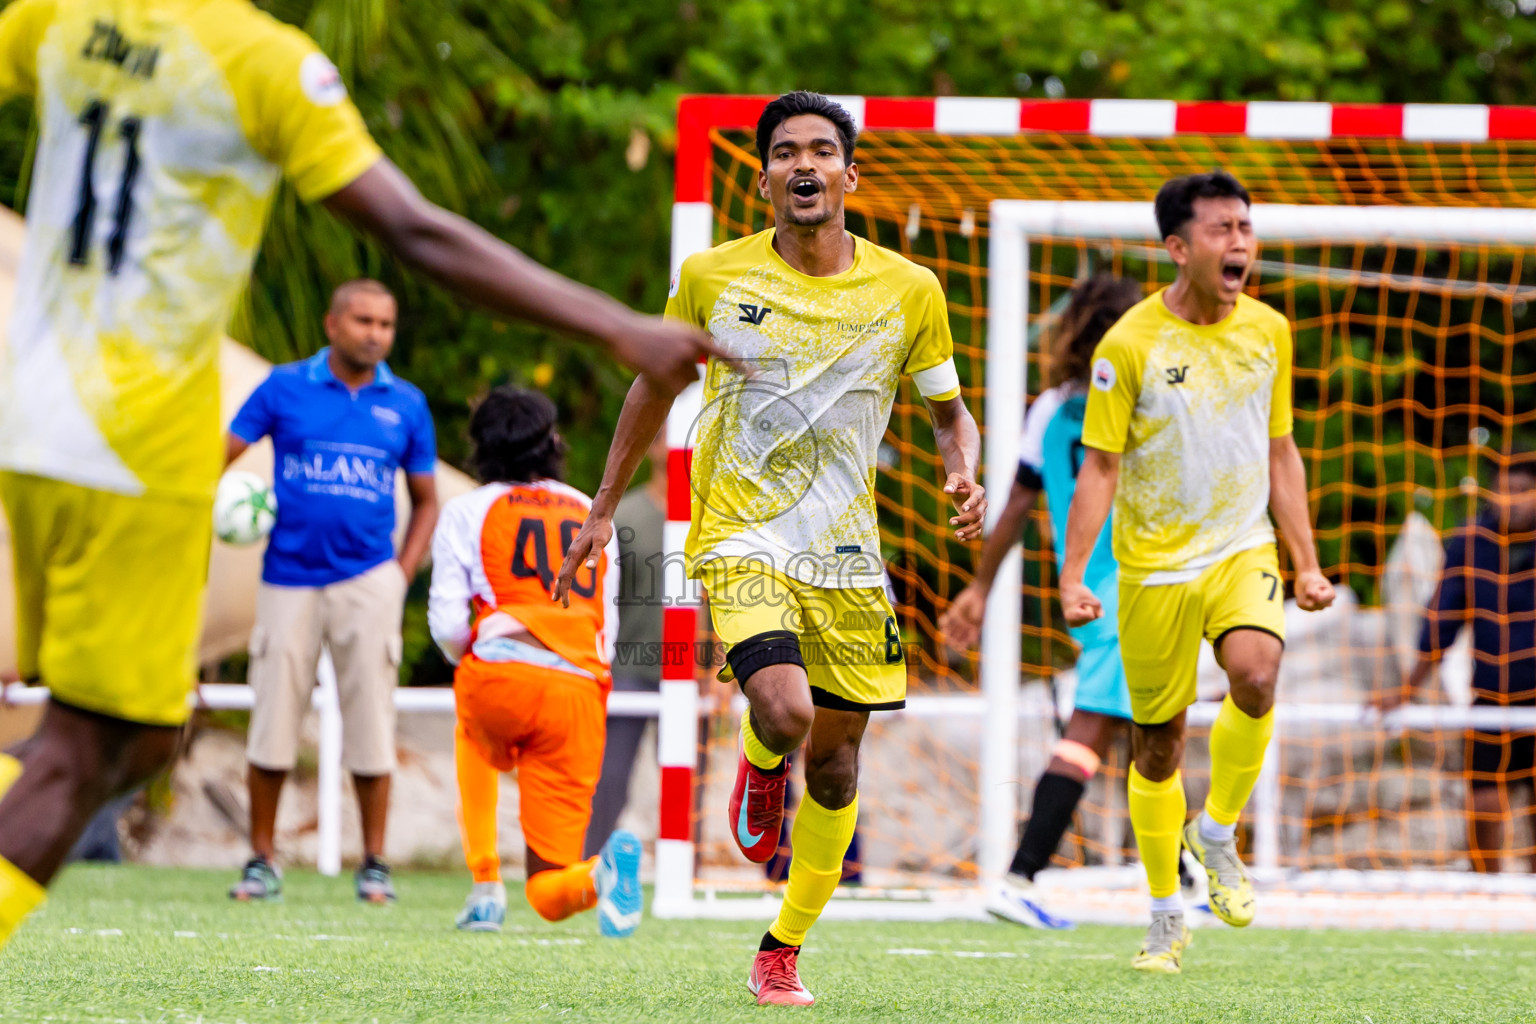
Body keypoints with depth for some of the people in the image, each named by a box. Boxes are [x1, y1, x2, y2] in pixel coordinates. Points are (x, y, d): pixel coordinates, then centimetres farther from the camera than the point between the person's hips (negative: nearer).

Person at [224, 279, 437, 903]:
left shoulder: (406, 406, 9)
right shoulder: (285, 389, 4)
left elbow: (425, 500, 16)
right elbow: (219, 454, 2)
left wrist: (403, 573, 3)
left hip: (368, 581, 1)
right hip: (289, 579, -1)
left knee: (370, 723, -3)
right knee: (272, 722, -1)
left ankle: (374, 864, 6)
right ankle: (262, 862, 9)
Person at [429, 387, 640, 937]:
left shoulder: (468, 511, 12)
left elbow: (447, 625, 4)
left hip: (502, 673, -2)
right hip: (582, 689, 2)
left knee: (475, 744, 39)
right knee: (550, 895, 6)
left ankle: (485, 887, 23)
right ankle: (602, 868, -29)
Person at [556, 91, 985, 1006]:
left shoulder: (909, 292, -1)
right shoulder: (713, 277, -3)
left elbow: (950, 411, 11)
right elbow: (658, 384, 13)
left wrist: (965, 480, -11)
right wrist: (604, 509, 15)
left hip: (846, 554, 3)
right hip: (740, 541, -2)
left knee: (835, 760, 5)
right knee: (786, 713, -27)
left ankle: (783, 952, 23)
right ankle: (760, 765, 11)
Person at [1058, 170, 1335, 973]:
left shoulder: (1267, 331, 4)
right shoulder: (1130, 343, -9)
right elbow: (1100, 465, -6)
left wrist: (1306, 563, 11)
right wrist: (1073, 577, -13)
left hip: (1243, 547, 2)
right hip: (1153, 564, -2)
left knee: (1256, 673, -26)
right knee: (1156, 741, 4)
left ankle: (1217, 832, -2)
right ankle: (1165, 917, 20)